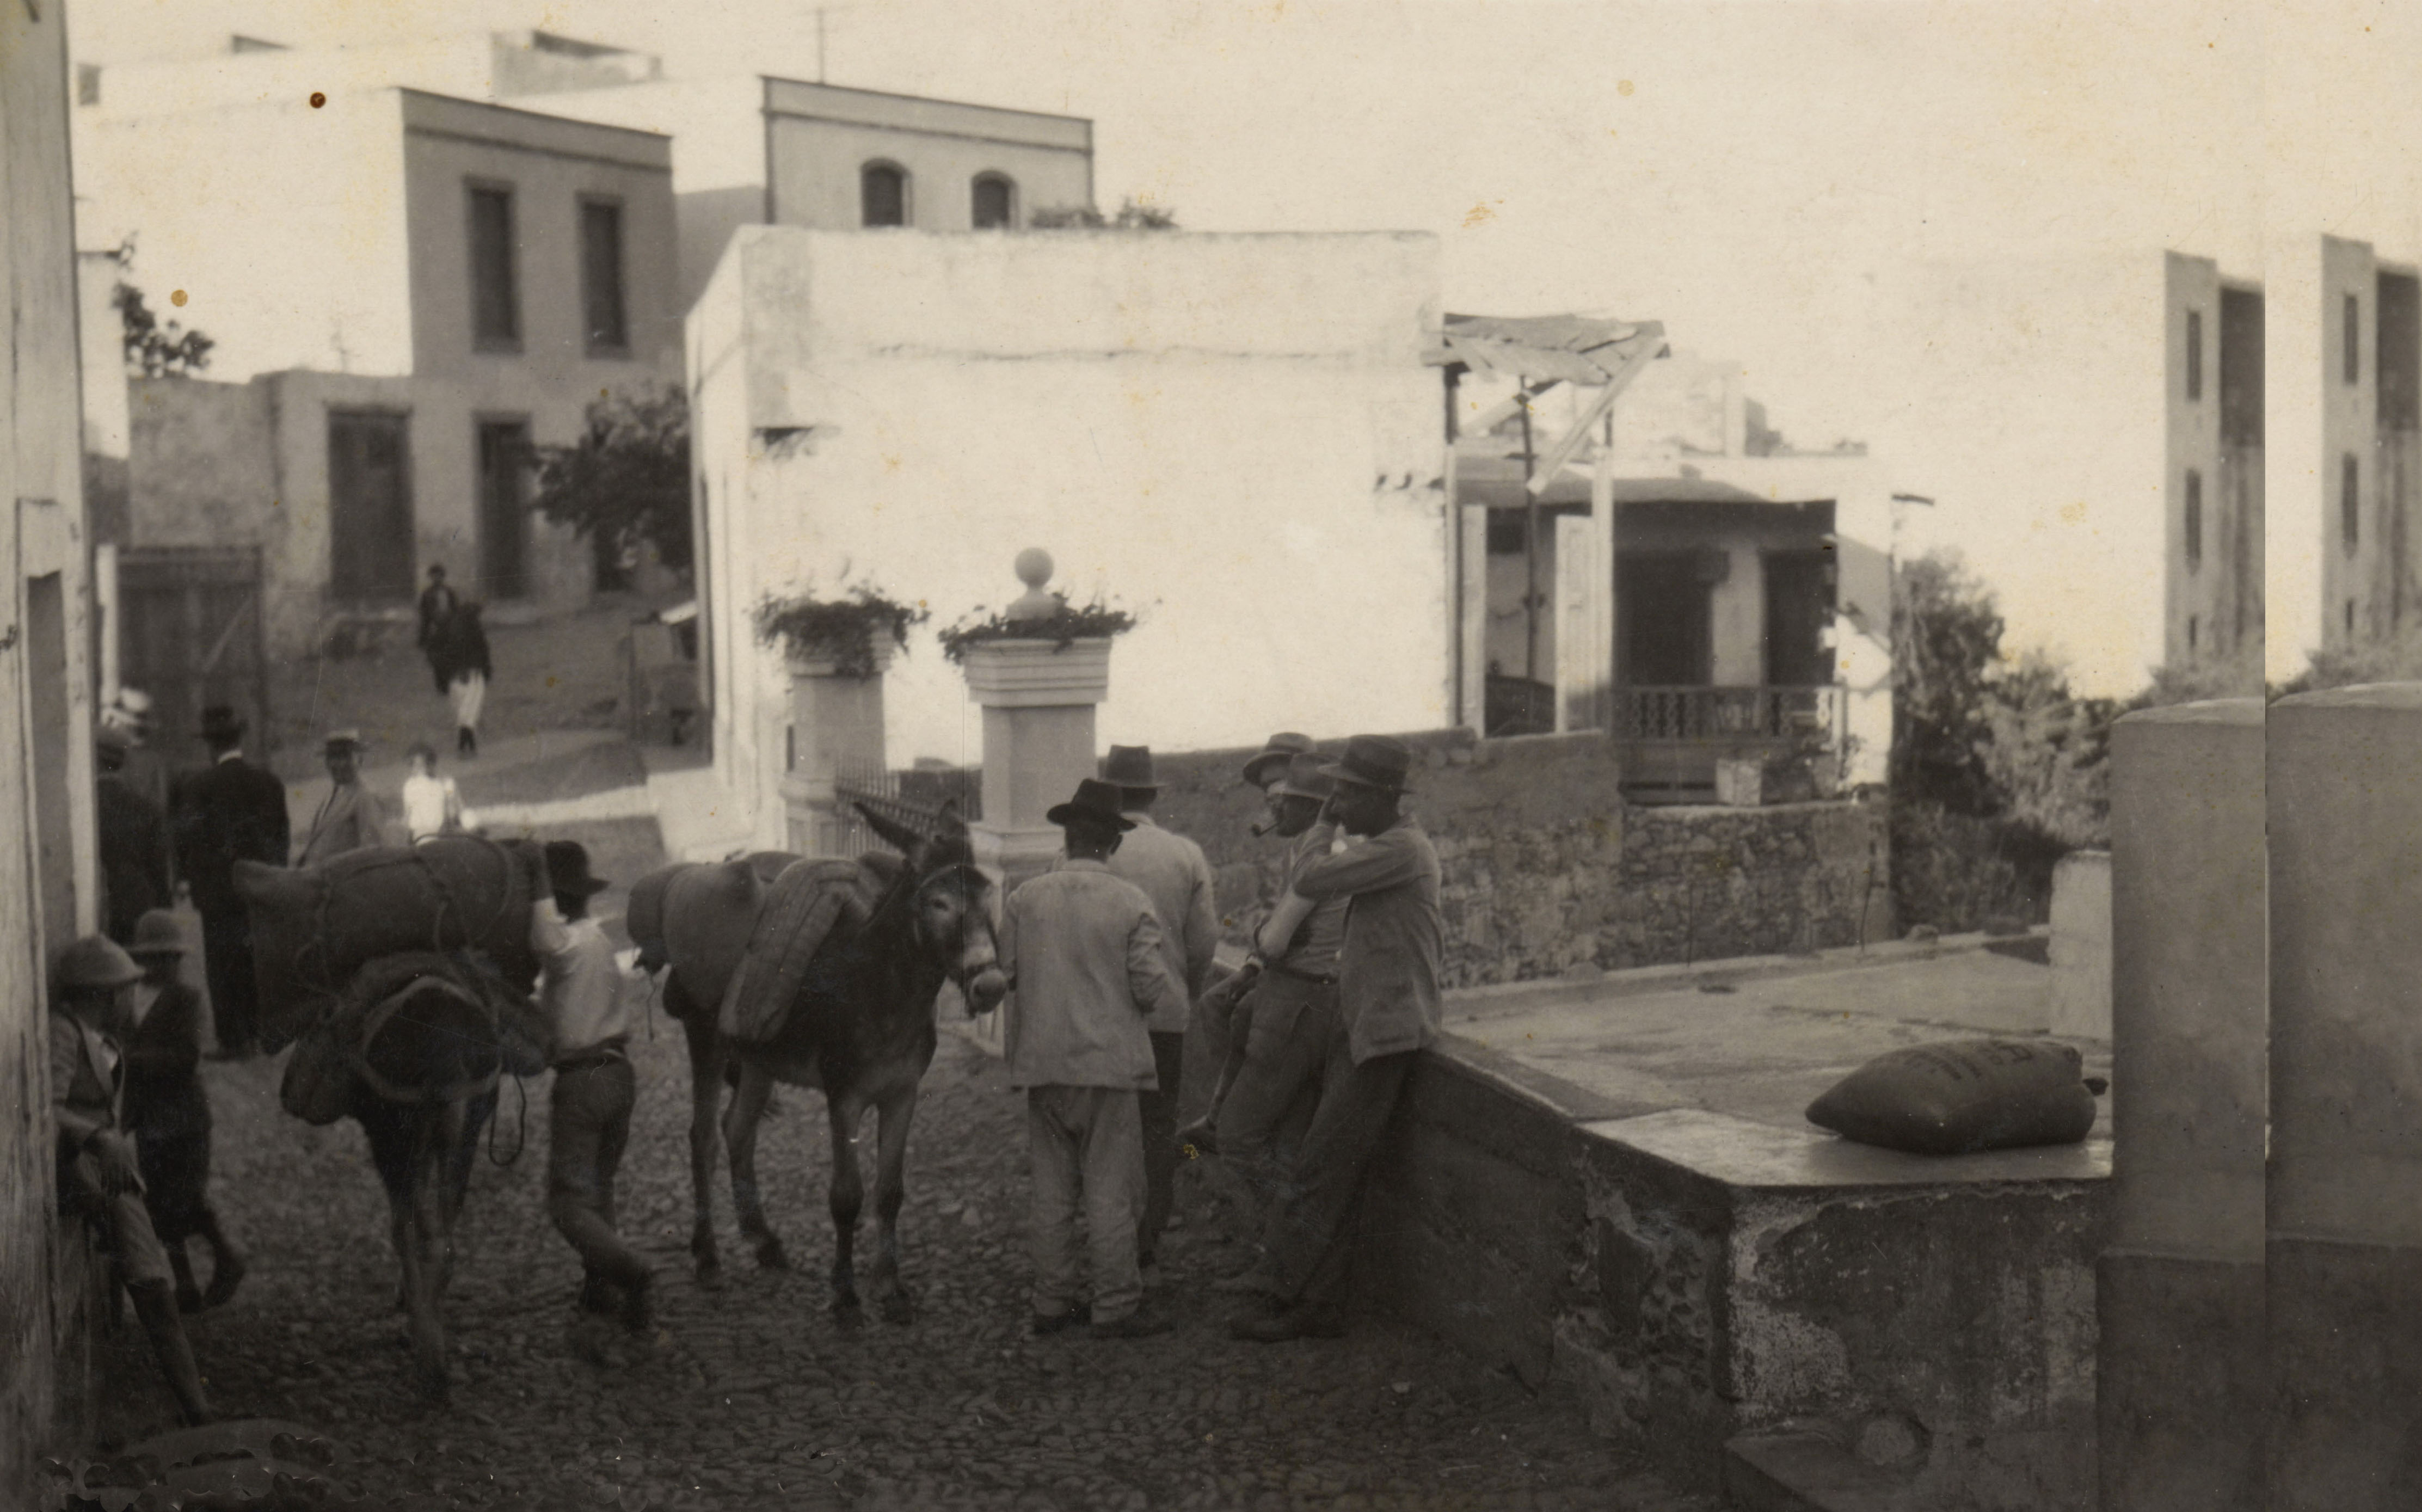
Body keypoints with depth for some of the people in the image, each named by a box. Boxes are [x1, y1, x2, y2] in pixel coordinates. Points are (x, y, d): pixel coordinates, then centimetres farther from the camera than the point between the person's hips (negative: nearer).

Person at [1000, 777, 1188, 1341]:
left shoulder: (1025, 899, 0)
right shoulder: (1132, 902, -8)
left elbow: (1007, 973, 4)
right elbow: (1152, 986, -10)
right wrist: (1178, 996, 12)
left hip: (1040, 1062, 3)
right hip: (1109, 1061, -3)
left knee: (1052, 1190, 11)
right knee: (1111, 1190, 2)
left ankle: (1051, 1305, 17)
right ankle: (1115, 1308, 5)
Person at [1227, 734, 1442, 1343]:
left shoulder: (1401, 849, -16)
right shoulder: (1385, 847, 17)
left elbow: (1310, 884, -21)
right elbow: (1435, 938, 26)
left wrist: (1325, 827, -5)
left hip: (1384, 1035, -10)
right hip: (1356, 1029, 10)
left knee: (1321, 1172, -9)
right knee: (1334, 1176, 9)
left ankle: (1281, 1294, -6)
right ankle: (1320, 1306, 12)